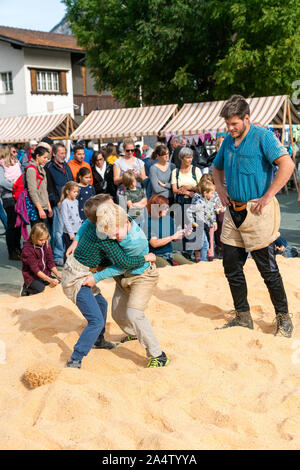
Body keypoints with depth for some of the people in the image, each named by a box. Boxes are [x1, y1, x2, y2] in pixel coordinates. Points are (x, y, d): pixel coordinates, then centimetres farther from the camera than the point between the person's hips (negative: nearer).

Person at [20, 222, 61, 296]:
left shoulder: (46, 245, 1)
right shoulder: (27, 249, -19)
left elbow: (50, 262, 5)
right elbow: (35, 269, -23)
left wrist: (57, 274, -13)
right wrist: (50, 280, -30)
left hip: (45, 274, 6)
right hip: (32, 277, -6)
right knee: (41, 289, -31)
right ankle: (26, 288, 0)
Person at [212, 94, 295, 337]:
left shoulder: (262, 136, -10)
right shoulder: (228, 141, 12)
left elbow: (287, 164, -23)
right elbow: (217, 167, 30)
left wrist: (267, 196, -21)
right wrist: (220, 188, 11)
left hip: (257, 213, -7)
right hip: (233, 212, 7)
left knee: (268, 269, 1)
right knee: (232, 266, 10)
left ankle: (284, 320, 18)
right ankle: (243, 318, 24)